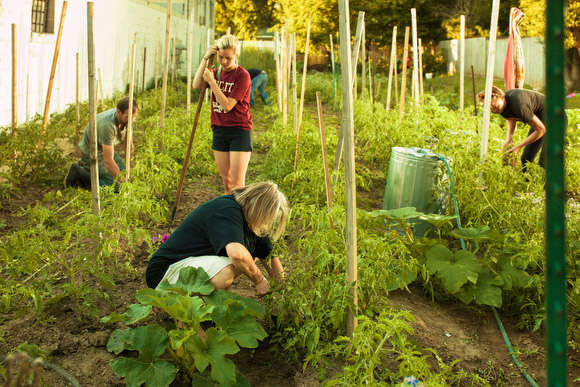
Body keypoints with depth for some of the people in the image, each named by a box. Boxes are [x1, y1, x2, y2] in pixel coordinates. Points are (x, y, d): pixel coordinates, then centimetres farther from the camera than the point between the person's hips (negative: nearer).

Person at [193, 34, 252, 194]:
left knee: (237, 184, -9)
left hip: (239, 131, -6)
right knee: (226, 182, 11)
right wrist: (205, 58, -12)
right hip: (219, 130, 6)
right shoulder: (216, 72, 9)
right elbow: (196, 85, -9)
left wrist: (212, 81, -19)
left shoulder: (242, 76, -12)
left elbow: (228, 105, -18)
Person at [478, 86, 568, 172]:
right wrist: (509, 136, -8)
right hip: (539, 118, 8)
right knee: (526, 159, 7)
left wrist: (518, 147, -20)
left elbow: (541, 130, -25)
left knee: (543, 164, -14)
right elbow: (511, 119, 11)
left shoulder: (518, 105, -36)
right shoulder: (500, 105, -13)